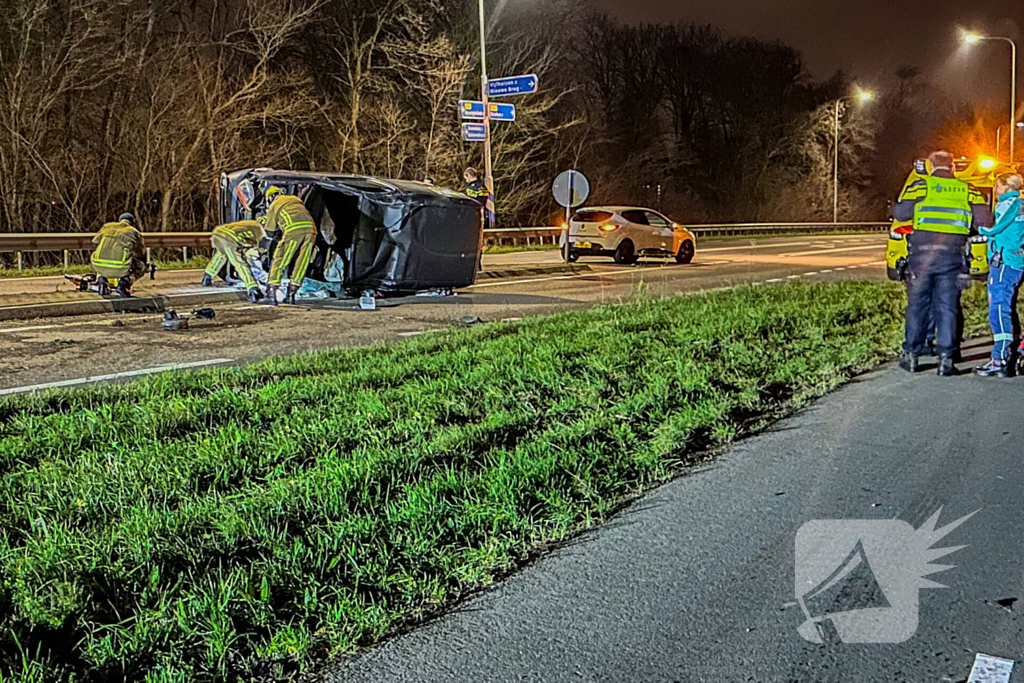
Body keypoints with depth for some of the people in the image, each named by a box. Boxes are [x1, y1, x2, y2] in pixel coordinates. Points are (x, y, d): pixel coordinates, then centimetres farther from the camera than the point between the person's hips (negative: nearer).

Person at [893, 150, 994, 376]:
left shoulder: (920, 187, 0)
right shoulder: (967, 191, 7)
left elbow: (900, 214, -4)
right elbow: (985, 219, 0)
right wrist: (963, 217, 18)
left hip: (922, 253, -1)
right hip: (953, 256, 1)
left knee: (917, 304, 8)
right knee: (948, 307, 6)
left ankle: (911, 355, 12)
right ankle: (946, 358, 4)